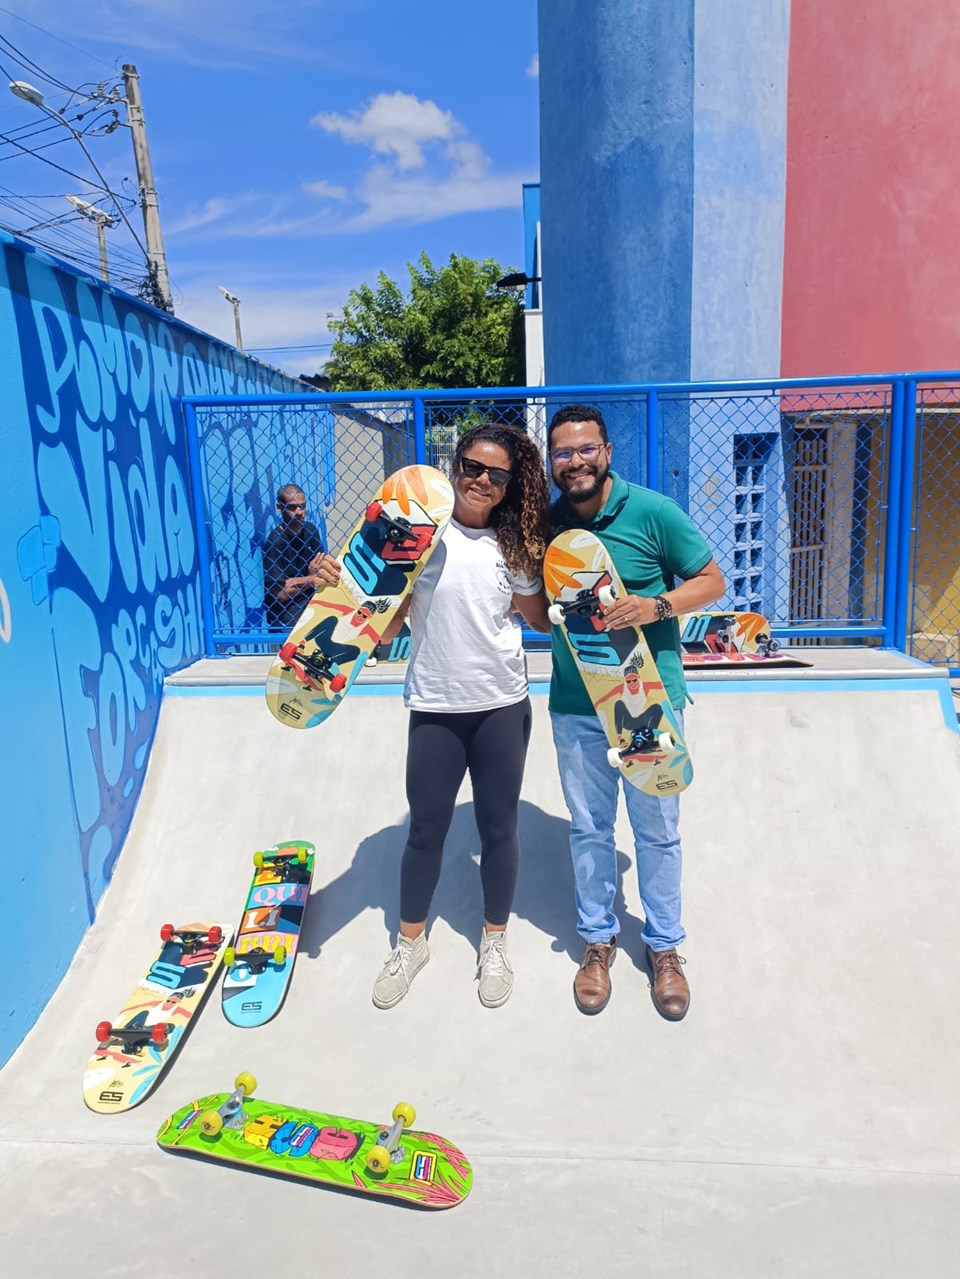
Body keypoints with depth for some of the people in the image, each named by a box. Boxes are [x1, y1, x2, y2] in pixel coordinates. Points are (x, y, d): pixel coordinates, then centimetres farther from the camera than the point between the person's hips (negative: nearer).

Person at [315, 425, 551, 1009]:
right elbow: (385, 625, -8)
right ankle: (410, 942, 34)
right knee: (426, 830, 10)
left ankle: (495, 941, 35)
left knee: (498, 827, 12)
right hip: (434, 709, -2)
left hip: (502, 707, 2)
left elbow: (541, 616, 12)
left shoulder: (514, 545, 2)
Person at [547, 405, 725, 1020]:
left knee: (658, 830, 11)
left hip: (649, 698, -2)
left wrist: (656, 605, -21)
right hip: (576, 707, 3)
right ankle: (598, 939, 34)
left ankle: (664, 946, 32)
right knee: (589, 829, 14)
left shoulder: (653, 512, -9)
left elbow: (712, 581, -4)